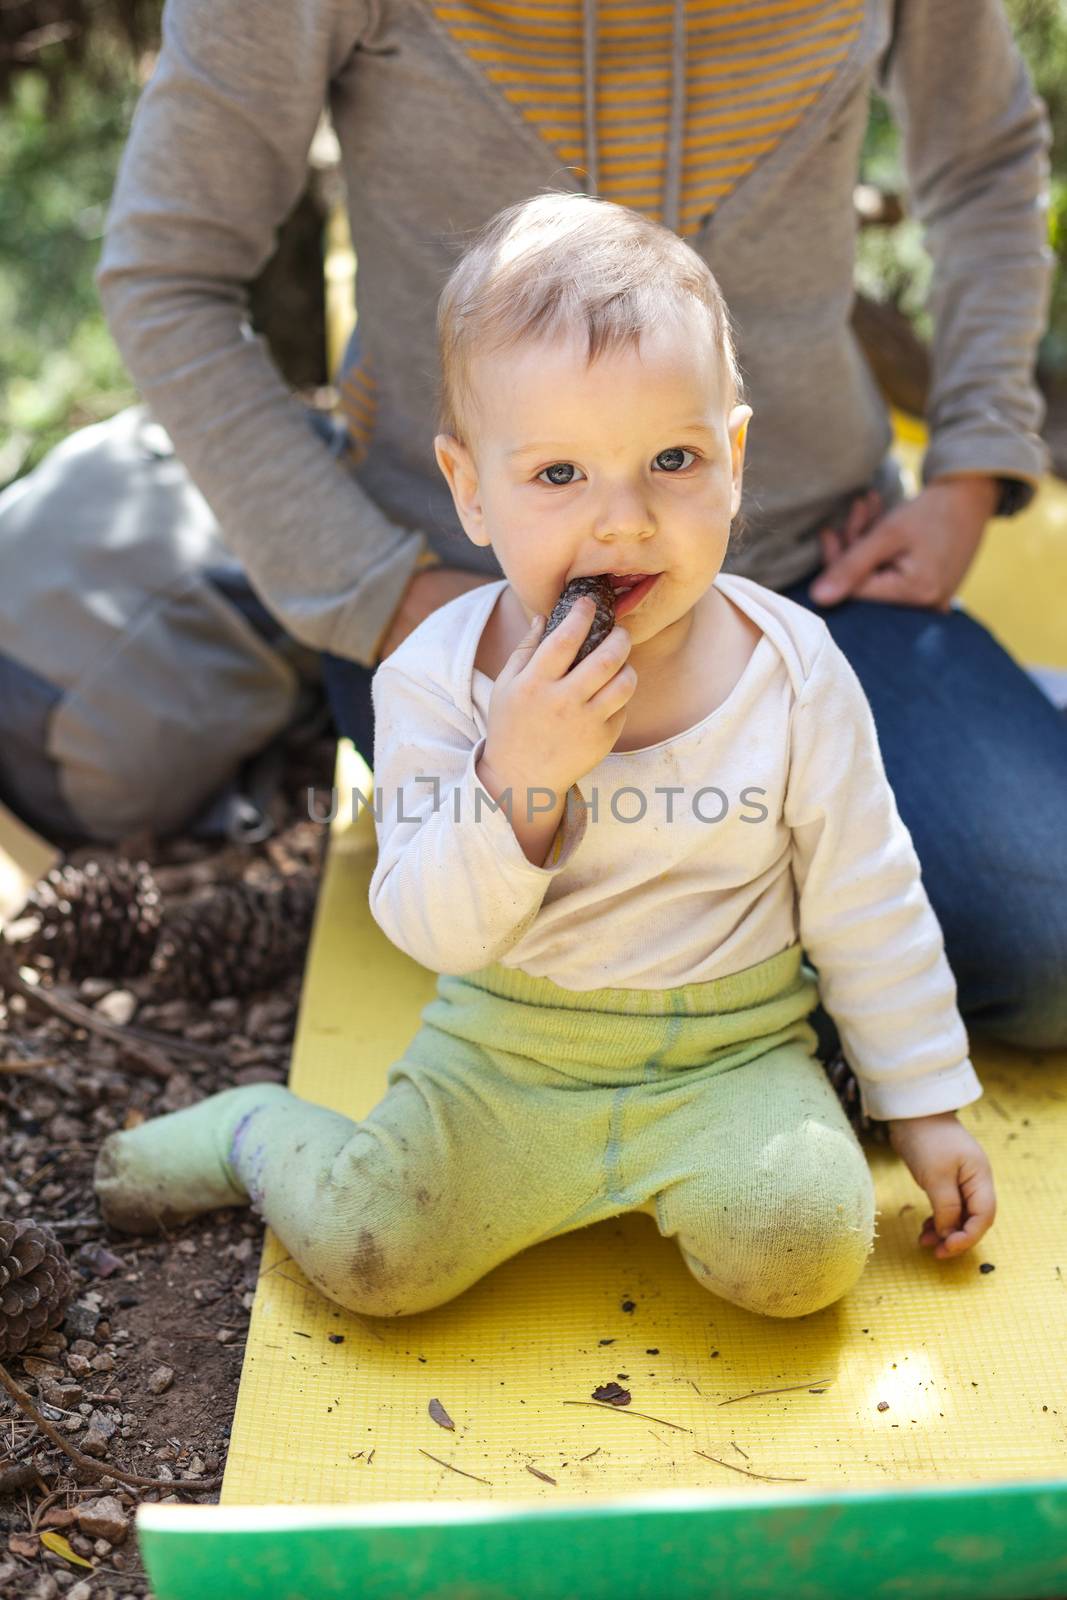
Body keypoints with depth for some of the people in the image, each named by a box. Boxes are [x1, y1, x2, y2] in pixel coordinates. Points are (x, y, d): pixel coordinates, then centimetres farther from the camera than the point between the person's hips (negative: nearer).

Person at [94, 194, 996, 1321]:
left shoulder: (793, 669, -11)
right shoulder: (435, 677, -14)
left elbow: (867, 903, -1)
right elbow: (432, 930, -15)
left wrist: (926, 1103, 3)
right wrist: (518, 777, -33)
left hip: (729, 1054, 1)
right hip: (506, 1056, 0)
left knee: (801, 1247, -23)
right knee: (368, 1250, -14)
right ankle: (261, 1131, 19)